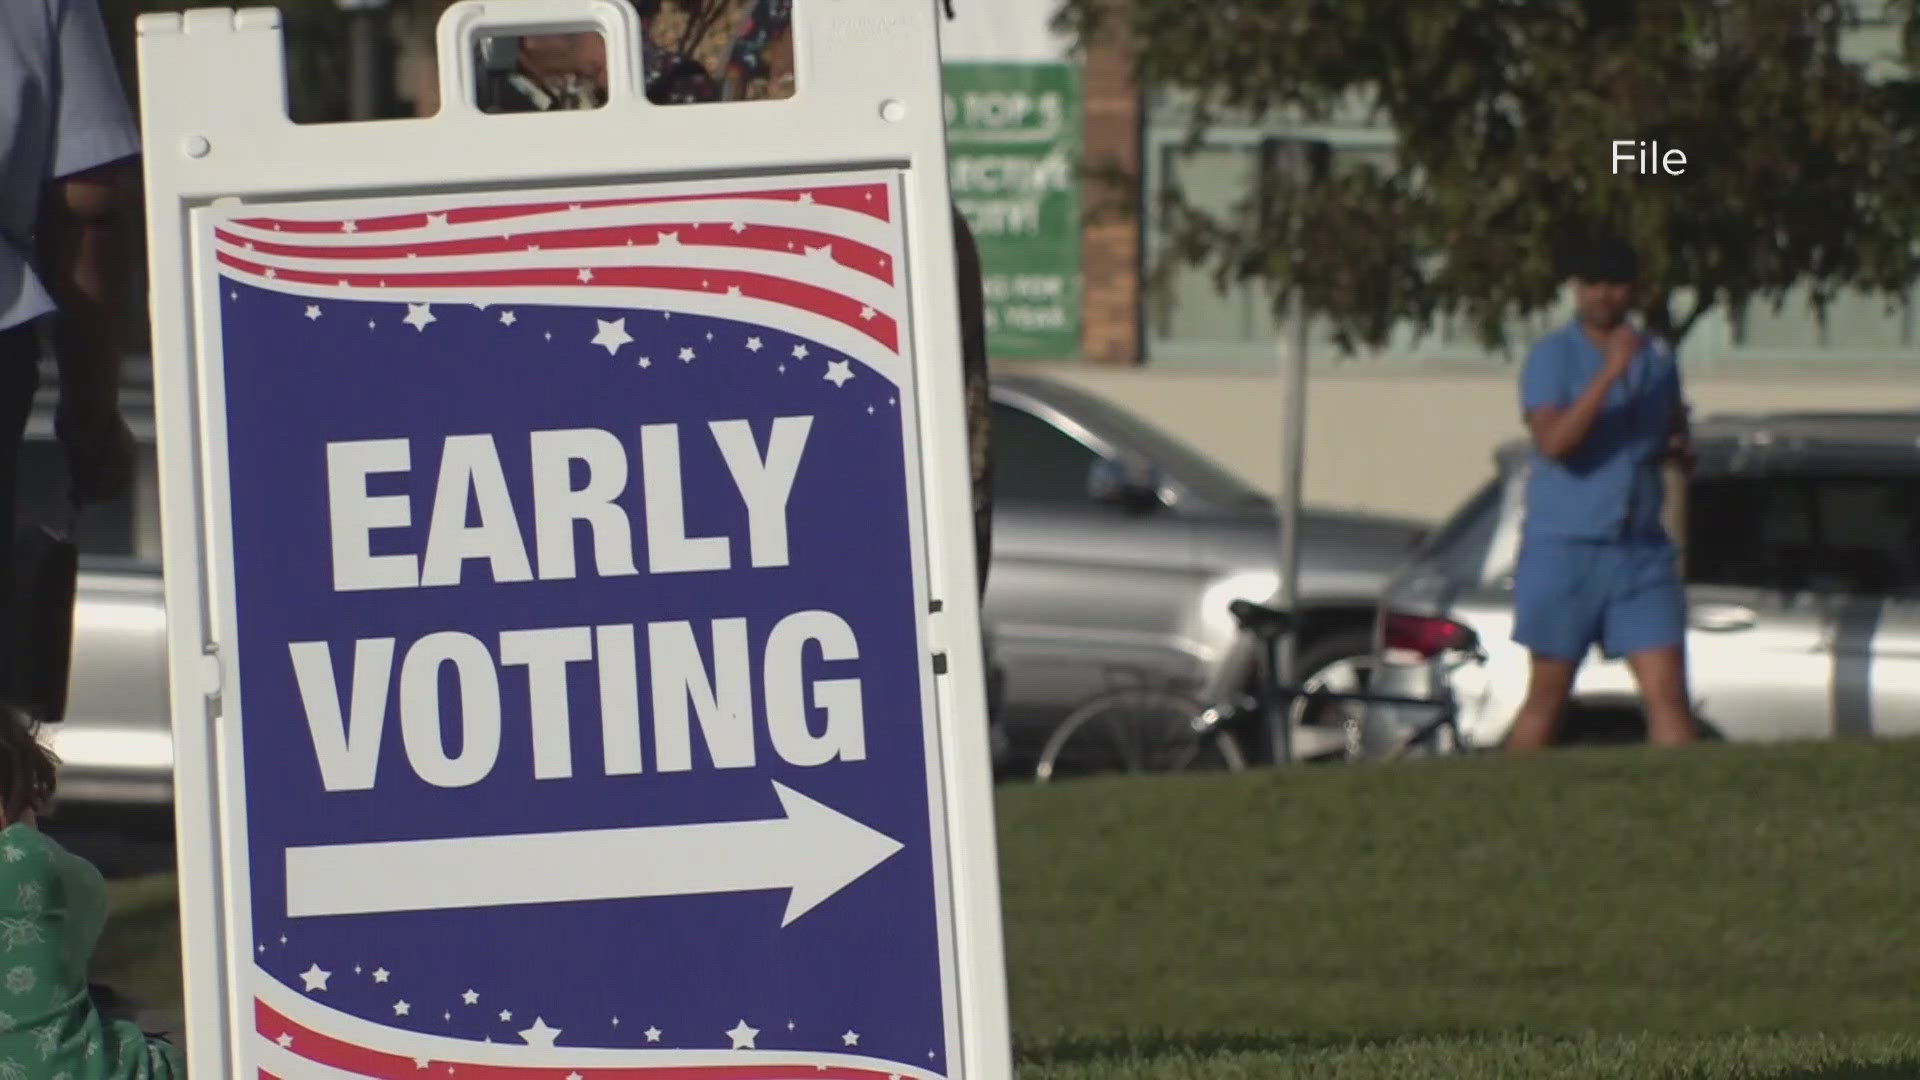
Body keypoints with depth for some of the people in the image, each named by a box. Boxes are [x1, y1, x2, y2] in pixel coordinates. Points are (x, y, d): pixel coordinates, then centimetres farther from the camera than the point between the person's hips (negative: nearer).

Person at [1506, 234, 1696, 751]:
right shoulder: (1551, 357, -4)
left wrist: (1679, 447, 1)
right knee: (1547, 697, 5)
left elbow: (1675, 436, 26)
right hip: (1564, 549, -3)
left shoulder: (1657, 358, 11)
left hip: (1641, 552, 3)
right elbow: (1553, 441, -20)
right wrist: (1609, 373, -26)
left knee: (1667, 693, -7)